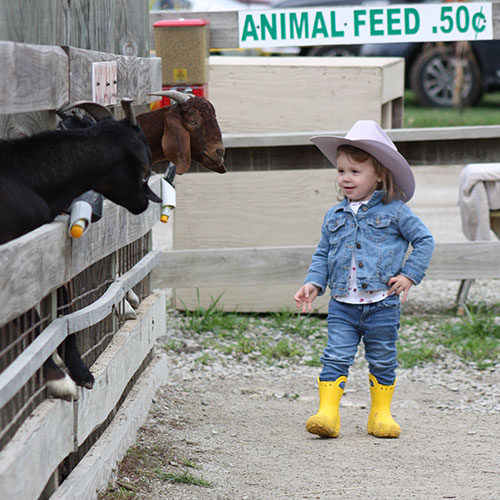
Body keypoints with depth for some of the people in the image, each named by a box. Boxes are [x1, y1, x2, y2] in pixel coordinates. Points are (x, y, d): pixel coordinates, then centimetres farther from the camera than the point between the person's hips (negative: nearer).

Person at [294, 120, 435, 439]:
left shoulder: (395, 212, -3)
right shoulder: (335, 217, 9)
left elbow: (424, 240, 2)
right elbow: (323, 254, 16)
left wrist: (409, 275, -5)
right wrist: (314, 283, 1)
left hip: (382, 306, -2)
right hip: (343, 306, 2)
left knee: (383, 361, 8)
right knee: (336, 358, -6)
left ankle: (381, 414, 20)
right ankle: (328, 413, -7)